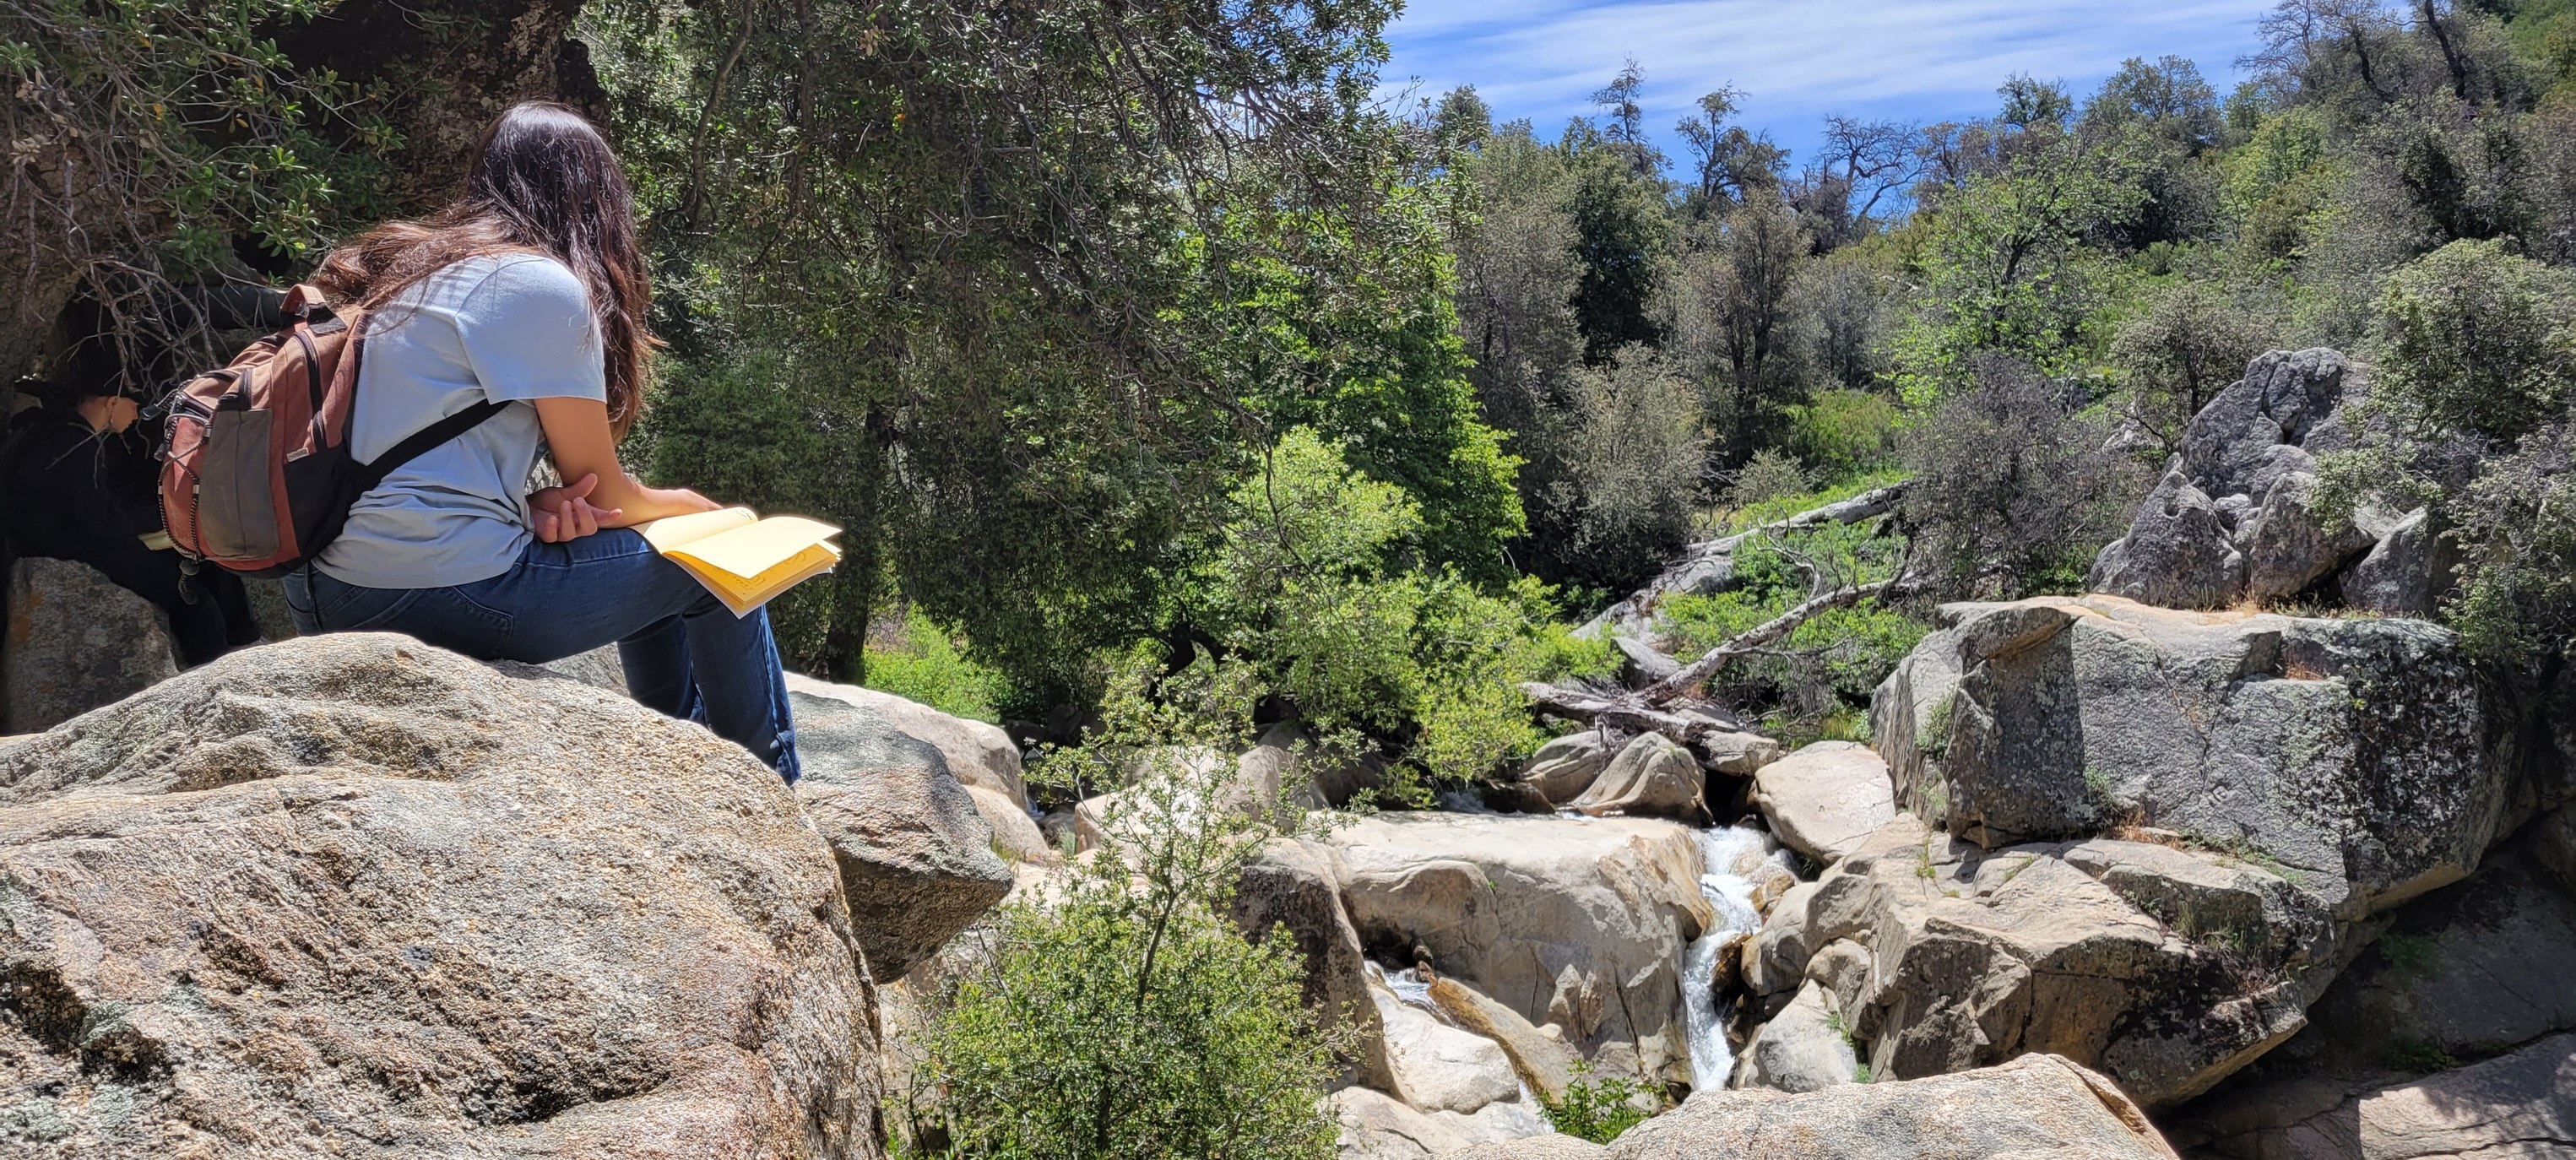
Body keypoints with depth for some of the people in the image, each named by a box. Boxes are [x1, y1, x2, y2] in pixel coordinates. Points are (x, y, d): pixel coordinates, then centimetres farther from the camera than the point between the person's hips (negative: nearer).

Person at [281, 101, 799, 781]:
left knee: (646, 557, 24)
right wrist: (696, 508, 14)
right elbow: (601, 490, -5)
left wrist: (535, 506, -1)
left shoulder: (402, 270, 14)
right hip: (445, 594, -9)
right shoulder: (541, 285, -11)